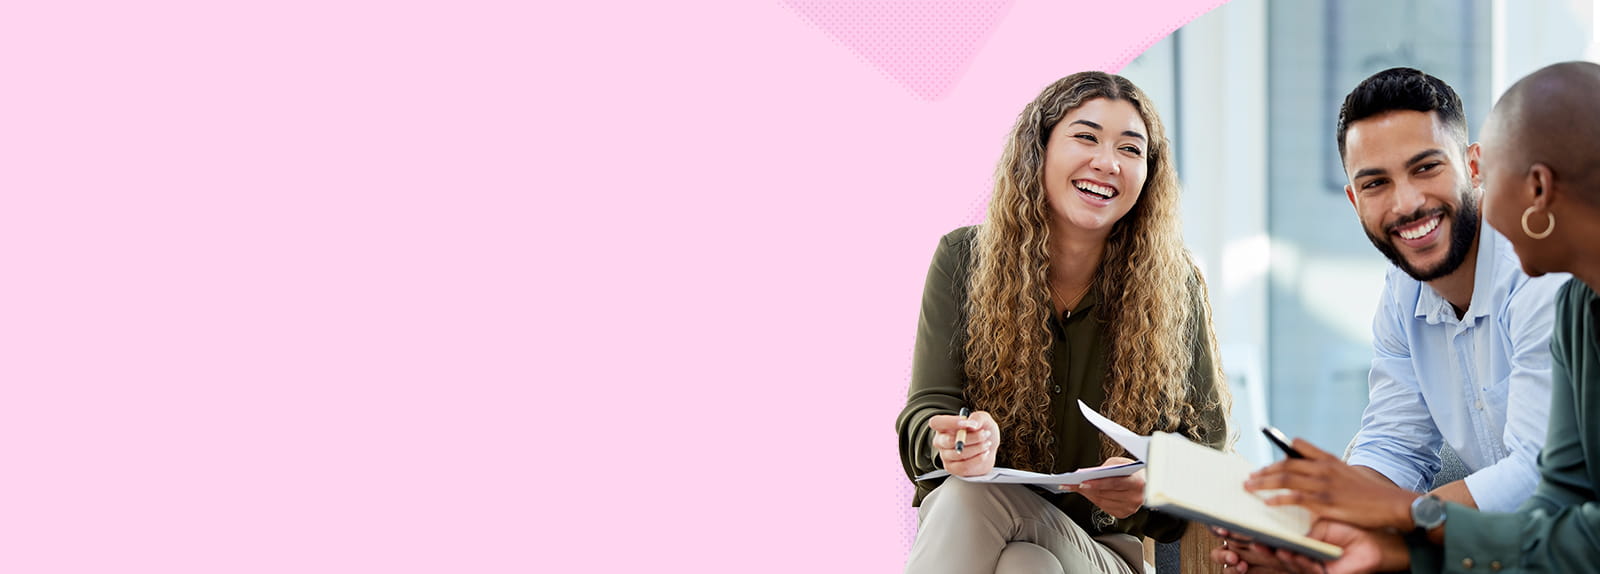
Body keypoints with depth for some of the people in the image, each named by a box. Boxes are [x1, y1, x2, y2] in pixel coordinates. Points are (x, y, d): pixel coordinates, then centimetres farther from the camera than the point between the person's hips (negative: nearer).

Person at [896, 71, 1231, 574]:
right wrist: (961, 441, -31)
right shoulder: (964, 259, 0)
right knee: (967, 490, -34)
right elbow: (925, 414, -5)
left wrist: (1150, 489, -23)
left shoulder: (1171, 286, -1)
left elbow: (1204, 442, 1)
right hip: (959, 527, 2)